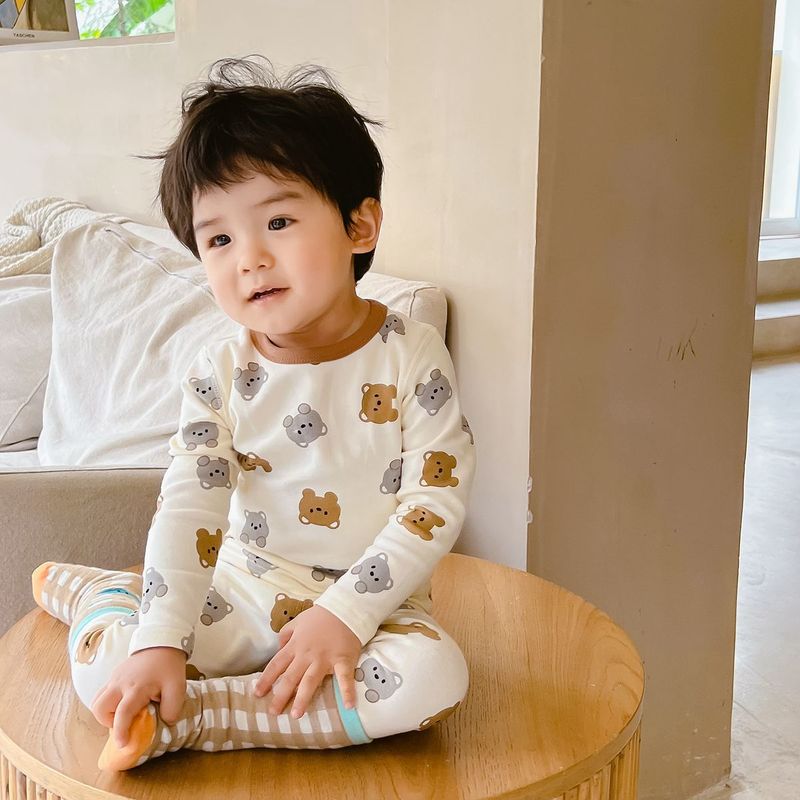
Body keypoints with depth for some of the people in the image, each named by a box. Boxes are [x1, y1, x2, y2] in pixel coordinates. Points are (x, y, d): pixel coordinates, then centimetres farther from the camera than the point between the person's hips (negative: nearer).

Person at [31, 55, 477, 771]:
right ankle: (96, 592, 16)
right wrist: (160, 642, -24)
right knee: (105, 665, -17)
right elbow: (188, 506, -11)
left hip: (373, 601, -1)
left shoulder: (411, 354, -11)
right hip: (243, 592, 1)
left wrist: (346, 614, -23)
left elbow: (438, 500, -14)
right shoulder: (220, 373, -4)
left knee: (433, 678, -32)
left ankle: (181, 719, -27)